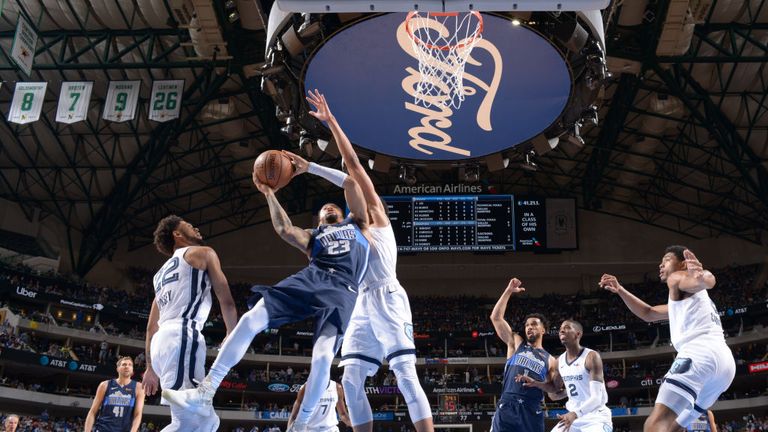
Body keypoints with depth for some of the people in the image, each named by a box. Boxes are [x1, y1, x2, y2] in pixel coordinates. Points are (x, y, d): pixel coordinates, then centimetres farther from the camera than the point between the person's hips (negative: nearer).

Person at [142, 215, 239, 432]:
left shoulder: (161, 273, 32)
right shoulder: (203, 253, 11)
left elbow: (151, 326, 30)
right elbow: (226, 302, 5)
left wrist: (151, 367, 32)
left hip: (162, 340, 9)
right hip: (182, 335, -9)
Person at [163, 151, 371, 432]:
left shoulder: (357, 224, 31)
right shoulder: (312, 237, 34)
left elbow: (351, 182, 23)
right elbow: (284, 229, 13)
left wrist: (310, 167, 22)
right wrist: (269, 194, 13)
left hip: (342, 290, -3)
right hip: (310, 278, 3)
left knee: (323, 356, -26)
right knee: (251, 319, -17)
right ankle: (204, 393, -13)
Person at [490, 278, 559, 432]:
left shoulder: (549, 360, 18)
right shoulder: (516, 343, 16)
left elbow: (553, 395, 19)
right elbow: (496, 317, 6)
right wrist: (508, 291, 3)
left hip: (532, 411, 2)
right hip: (507, 406, -1)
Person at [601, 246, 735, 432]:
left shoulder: (677, 278, 10)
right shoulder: (684, 300, 38)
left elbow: (707, 280, -13)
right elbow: (648, 313, 47)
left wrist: (701, 277, -38)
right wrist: (620, 290, 37)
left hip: (700, 352, -10)